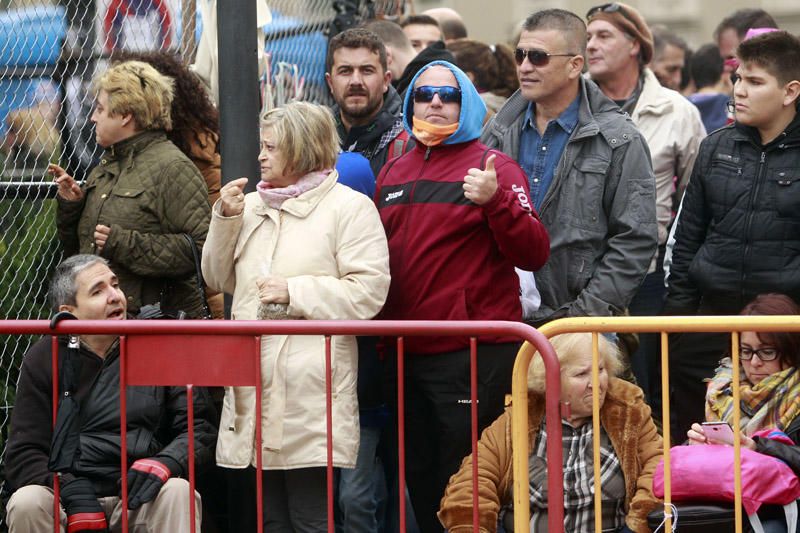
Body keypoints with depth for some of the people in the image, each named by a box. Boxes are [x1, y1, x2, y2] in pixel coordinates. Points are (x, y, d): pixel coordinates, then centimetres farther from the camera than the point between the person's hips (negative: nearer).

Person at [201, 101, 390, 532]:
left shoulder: (349, 207, -2)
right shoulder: (252, 206, 20)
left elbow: (368, 293, -11)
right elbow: (219, 278, 21)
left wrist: (295, 293, -12)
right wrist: (225, 220, 8)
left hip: (310, 393, -7)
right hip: (254, 386, 7)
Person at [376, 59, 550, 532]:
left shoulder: (492, 168, -3)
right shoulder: (394, 173, 14)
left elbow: (533, 254, -13)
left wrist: (495, 201, -27)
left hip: (474, 355, -6)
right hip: (407, 355, 6)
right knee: (421, 484, 12)